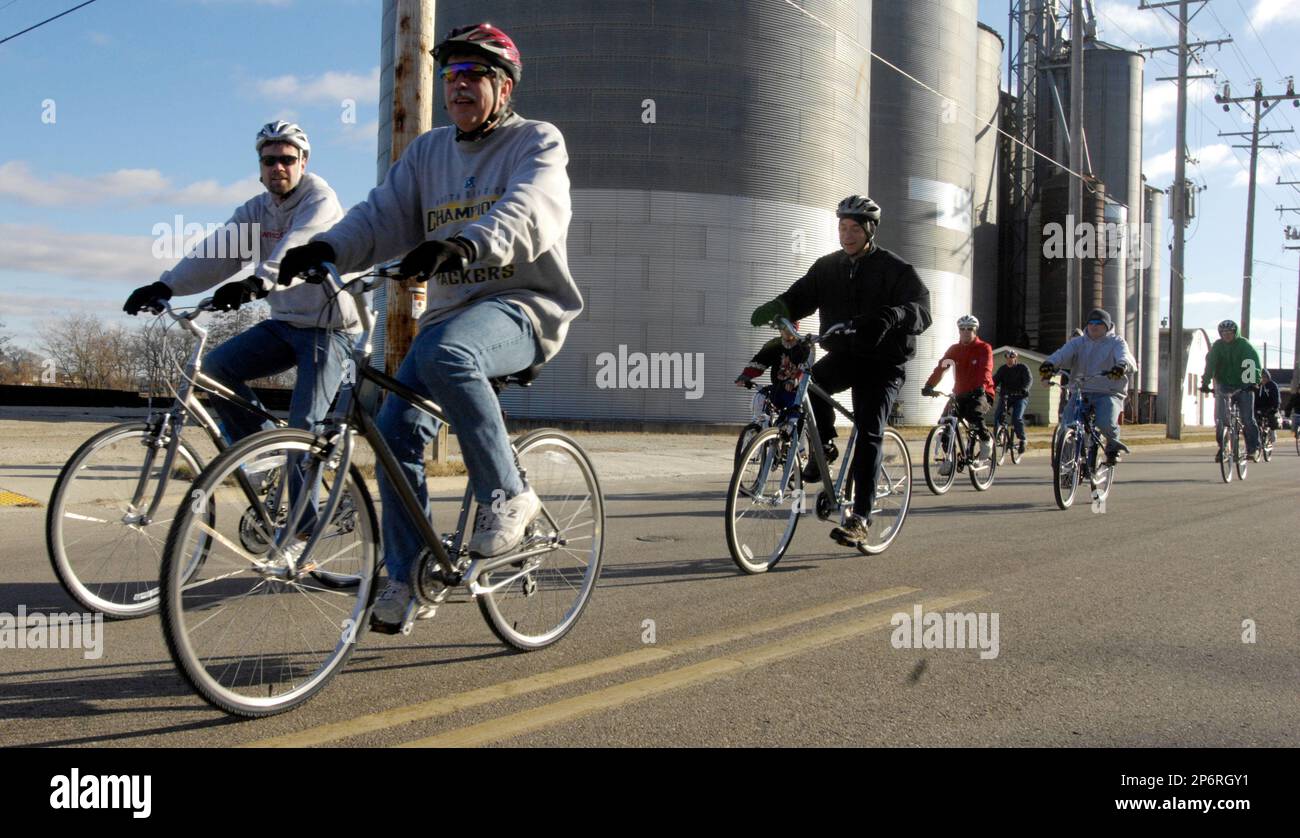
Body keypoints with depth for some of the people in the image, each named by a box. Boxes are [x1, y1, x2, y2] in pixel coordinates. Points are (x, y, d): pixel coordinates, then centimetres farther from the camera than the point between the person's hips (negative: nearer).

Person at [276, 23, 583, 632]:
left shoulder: (538, 142, -2)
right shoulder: (429, 151, 16)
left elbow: (528, 211, -23)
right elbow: (383, 215, 4)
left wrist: (465, 245, -42)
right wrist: (325, 250, -16)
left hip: (523, 303, -6)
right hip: (449, 310, 6)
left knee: (447, 354, -37)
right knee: (396, 431, -7)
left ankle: (507, 496, -22)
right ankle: (405, 580, 6)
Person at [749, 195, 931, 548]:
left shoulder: (894, 269, -9)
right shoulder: (828, 267, 6)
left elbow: (921, 308, -23)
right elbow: (799, 296, -3)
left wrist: (891, 316, -45)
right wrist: (773, 309, -27)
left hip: (882, 363, -4)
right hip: (842, 356, 4)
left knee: (869, 433, -17)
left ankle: (859, 519, -16)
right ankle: (824, 446, -2)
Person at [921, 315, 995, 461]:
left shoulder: (984, 348, -4)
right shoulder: (954, 349, 6)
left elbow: (986, 369, -21)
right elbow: (940, 367, -6)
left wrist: (981, 386, -41)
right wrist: (928, 386, -22)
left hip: (980, 394, -4)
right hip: (960, 394, 4)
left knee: (974, 414, -34)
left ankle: (985, 439, -6)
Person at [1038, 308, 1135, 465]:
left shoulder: (1116, 342, 6)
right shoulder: (1078, 342, 12)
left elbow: (1124, 356, -16)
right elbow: (1063, 353, -7)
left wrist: (1121, 365, -41)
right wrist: (1050, 363, -31)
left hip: (1108, 394, -3)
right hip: (1081, 392, 3)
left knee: (1105, 423, -28)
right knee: (1067, 425, -18)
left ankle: (1113, 446, 6)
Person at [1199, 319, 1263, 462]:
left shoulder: (1244, 344, -7)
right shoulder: (1217, 346, -1)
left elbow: (1254, 363, -18)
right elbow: (1210, 363, -11)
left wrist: (1254, 382, -32)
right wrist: (1205, 383, -25)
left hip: (1243, 387, -2)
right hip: (1224, 387, 2)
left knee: (1248, 419, -6)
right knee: (1220, 419, -7)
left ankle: (1253, 448, 3)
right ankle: (1222, 447, 3)